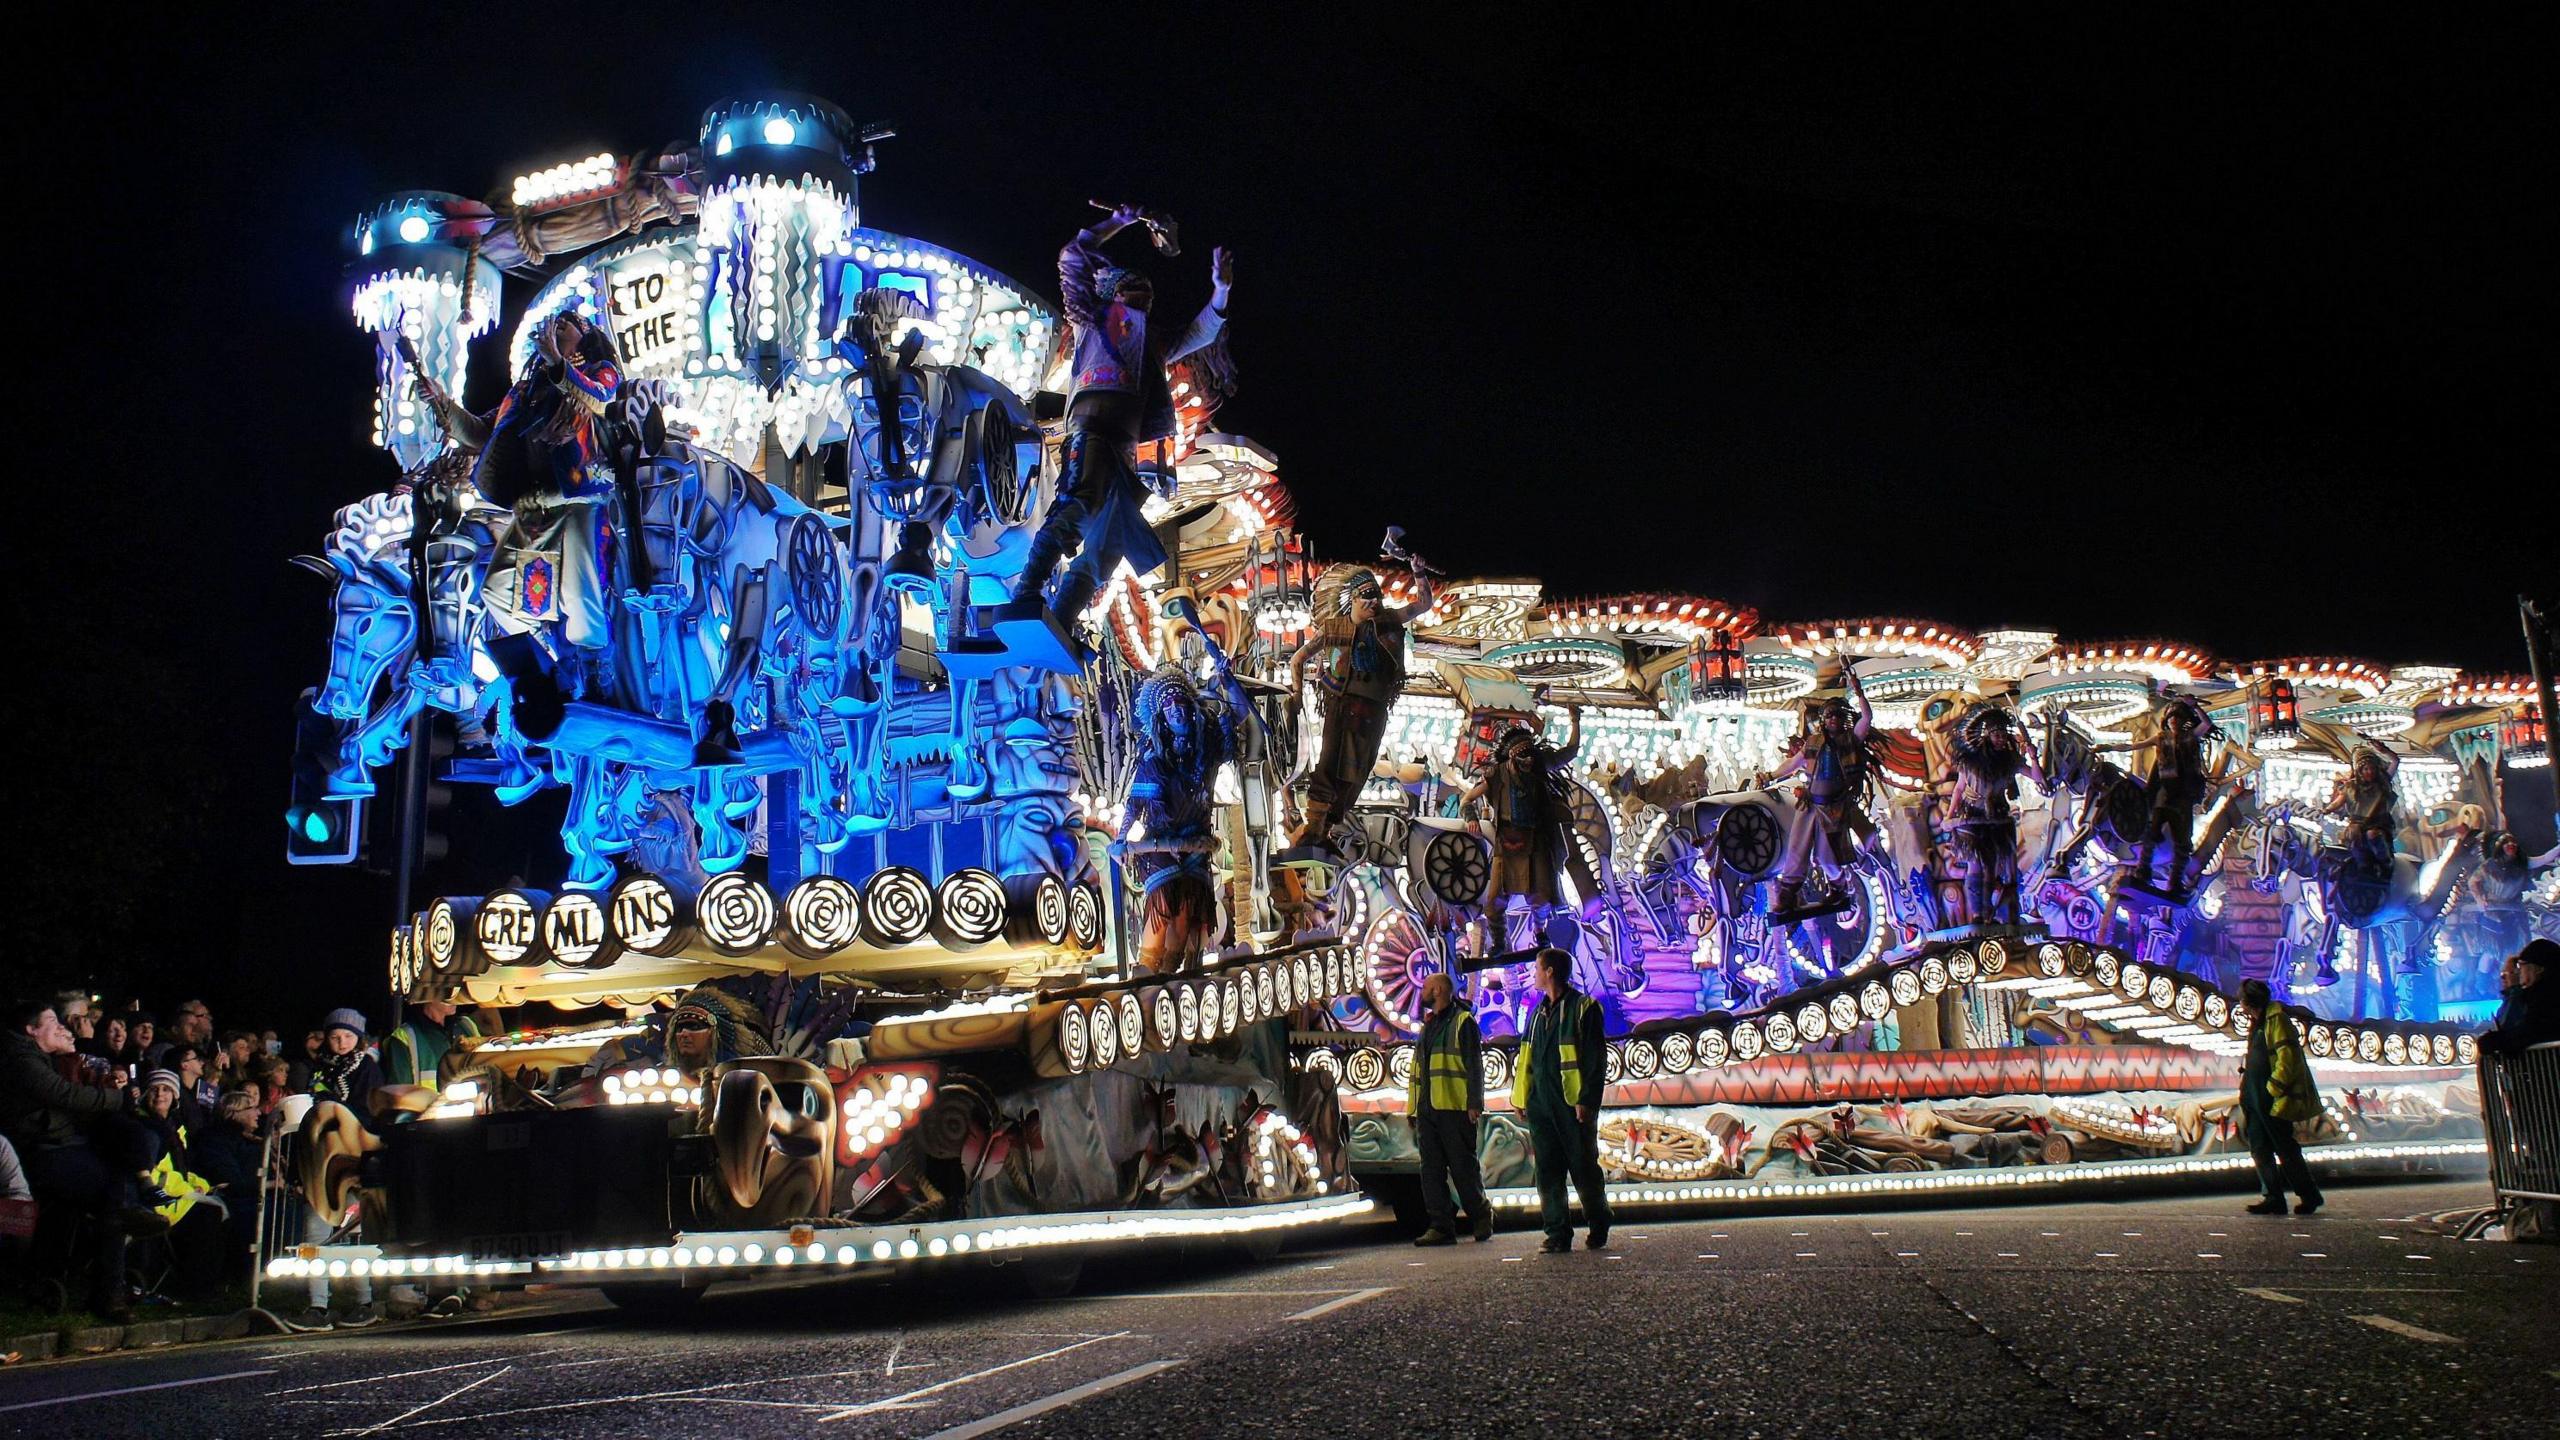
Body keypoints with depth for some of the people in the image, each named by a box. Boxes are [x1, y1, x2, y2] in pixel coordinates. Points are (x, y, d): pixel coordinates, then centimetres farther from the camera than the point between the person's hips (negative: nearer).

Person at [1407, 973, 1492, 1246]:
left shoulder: (1462, 1022, -1)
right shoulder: (1428, 1026, 22)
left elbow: (1474, 1066, -7)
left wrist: (1475, 1103, -15)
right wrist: (1412, 1109, 18)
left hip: (1454, 1110, -7)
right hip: (1427, 1111, 7)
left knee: (1463, 1168, -2)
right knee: (1431, 1171, 2)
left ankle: (1482, 1217, 15)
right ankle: (1441, 1227, 4)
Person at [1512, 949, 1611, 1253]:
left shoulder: (1583, 1008, -4)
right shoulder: (1539, 1014, 18)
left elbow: (1596, 1059, -9)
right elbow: (1526, 1059, 22)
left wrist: (1587, 1099, -16)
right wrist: (1522, 1099, 15)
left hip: (1573, 1105, -6)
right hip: (1541, 1107, 6)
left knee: (1584, 1170, 2)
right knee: (1548, 1173, 3)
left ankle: (1599, 1228, 17)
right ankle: (1558, 1234, 6)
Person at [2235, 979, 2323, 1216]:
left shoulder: (2276, 1019, -11)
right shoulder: (2257, 1023, 18)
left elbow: (2287, 1059, -18)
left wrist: (2272, 1090, -18)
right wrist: (2246, 1097, 17)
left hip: (2276, 1101, -9)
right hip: (2258, 1101, 9)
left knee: (2286, 1150, -2)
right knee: (2259, 1148, 5)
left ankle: (2309, 1195, 10)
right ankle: (2273, 1197, 6)